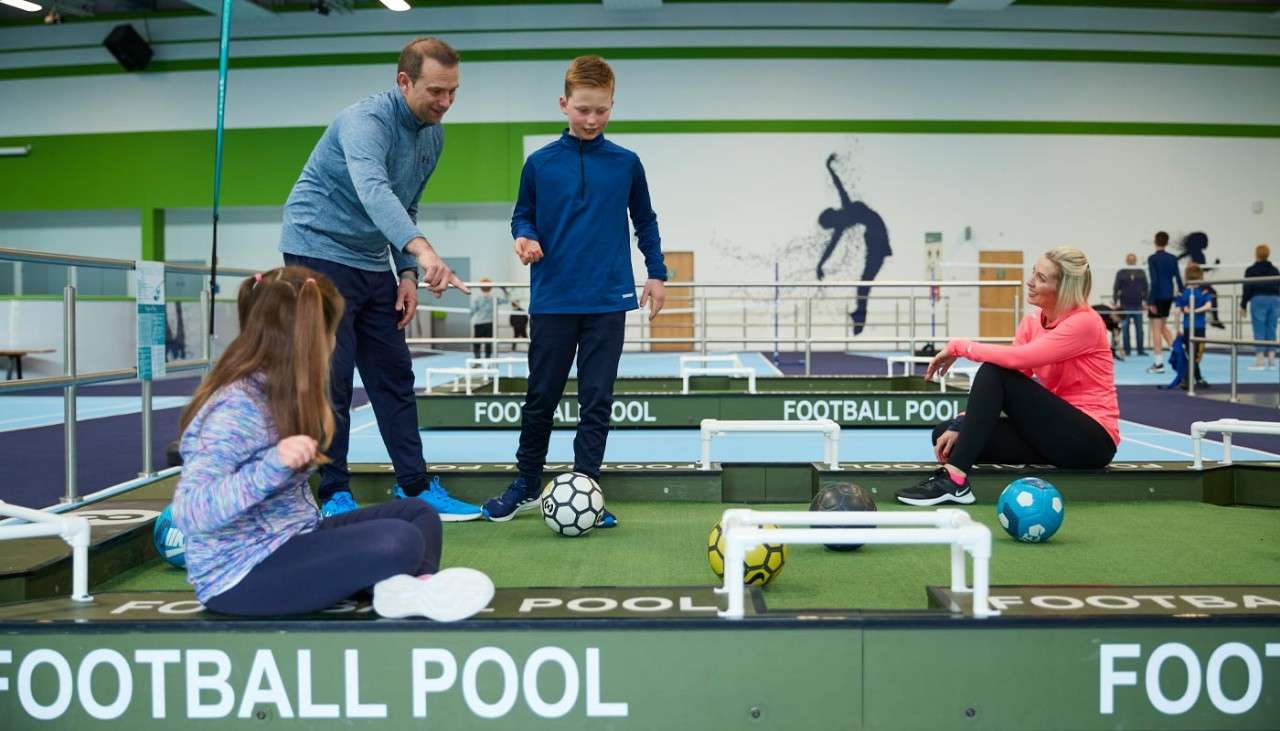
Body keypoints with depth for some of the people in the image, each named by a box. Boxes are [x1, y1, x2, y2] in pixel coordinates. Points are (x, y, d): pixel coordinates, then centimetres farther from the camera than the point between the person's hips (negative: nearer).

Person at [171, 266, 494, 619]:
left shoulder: (275, 391, 6)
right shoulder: (236, 408, -21)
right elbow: (188, 513, -31)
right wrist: (273, 465, -40)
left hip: (292, 539, 10)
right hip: (241, 576, -10)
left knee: (418, 513, 5)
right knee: (399, 542, -25)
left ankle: (415, 586, -19)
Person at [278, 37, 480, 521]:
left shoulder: (433, 135, 4)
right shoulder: (367, 120, -23)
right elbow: (373, 191, -43)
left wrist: (407, 274, 2)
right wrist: (422, 251, -58)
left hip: (372, 264, 8)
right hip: (320, 251, -8)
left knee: (394, 376, 6)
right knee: (331, 378, -8)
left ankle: (415, 488, 12)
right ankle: (334, 496, 3)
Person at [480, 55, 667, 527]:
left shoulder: (626, 164, 4)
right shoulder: (540, 163, 2)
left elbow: (645, 222, 13)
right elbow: (523, 216, 11)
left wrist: (657, 274, 10)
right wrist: (524, 237, -10)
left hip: (608, 301, 0)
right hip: (553, 300, 0)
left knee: (596, 399, 3)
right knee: (541, 397, 8)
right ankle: (526, 486, 23)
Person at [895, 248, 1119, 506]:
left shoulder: (1084, 322, -15)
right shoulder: (1031, 323, 7)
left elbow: (1018, 359, -29)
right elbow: (993, 390, 1)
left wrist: (959, 346, -18)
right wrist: (960, 425, -13)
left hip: (1091, 439, -7)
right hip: (1053, 434, 7)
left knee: (994, 371, -23)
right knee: (945, 433, -6)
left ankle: (954, 479, -26)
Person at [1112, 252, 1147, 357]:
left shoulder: (1120, 273, -1)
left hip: (1125, 304, 0)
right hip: (1138, 303, 0)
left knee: (1125, 328, 2)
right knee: (1139, 327, 5)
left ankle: (1127, 350, 2)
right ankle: (1140, 350, 8)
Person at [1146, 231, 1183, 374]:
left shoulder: (1152, 259, -10)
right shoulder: (1173, 258, 6)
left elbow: (1154, 280, -16)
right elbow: (1178, 278, 5)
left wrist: (1151, 301, -14)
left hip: (1158, 295, -6)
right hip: (1169, 295, 6)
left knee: (1156, 328, -1)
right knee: (1162, 326, 21)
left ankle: (1159, 363, -1)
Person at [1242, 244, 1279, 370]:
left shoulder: (1251, 270, -4)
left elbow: (1247, 289, -6)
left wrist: (1243, 306, 0)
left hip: (1258, 300, -4)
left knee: (1259, 332, -2)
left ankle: (1260, 361, -3)